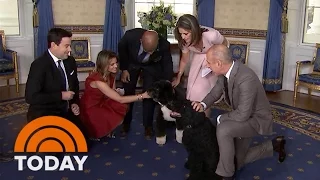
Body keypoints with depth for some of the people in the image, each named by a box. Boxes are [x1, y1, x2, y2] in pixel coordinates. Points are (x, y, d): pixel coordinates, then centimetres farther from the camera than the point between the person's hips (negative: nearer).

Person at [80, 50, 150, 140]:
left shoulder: (111, 75, -8)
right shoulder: (97, 80, -32)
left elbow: (114, 95, 0)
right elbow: (120, 99, -30)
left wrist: (117, 92, -22)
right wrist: (142, 96, -28)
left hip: (101, 103, 7)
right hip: (89, 108, -7)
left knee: (123, 107, -14)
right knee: (113, 119, -23)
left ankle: (108, 130, 9)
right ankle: (93, 132, 4)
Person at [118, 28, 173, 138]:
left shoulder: (164, 45, -35)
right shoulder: (131, 35, -37)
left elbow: (167, 64, -17)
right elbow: (121, 48, -13)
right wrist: (124, 69, -9)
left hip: (152, 66, 0)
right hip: (131, 63, 1)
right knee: (127, 93, 3)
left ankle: (148, 126, 10)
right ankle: (126, 123, 20)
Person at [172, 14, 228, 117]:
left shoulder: (211, 35, -38)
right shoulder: (185, 40, -24)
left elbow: (225, 44, -15)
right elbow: (184, 59, -4)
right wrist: (178, 78, 5)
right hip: (198, 60, 4)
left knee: (204, 91, -3)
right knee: (193, 89, 2)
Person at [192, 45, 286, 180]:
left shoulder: (246, 78, -36)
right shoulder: (225, 72, -12)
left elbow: (242, 115, -33)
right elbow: (215, 92, 3)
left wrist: (219, 119, -19)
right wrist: (203, 104, -17)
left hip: (257, 119, -8)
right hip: (243, 117, 9)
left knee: (223, 129, -35)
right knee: (237, 163, 16)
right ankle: (273, 145, 33)